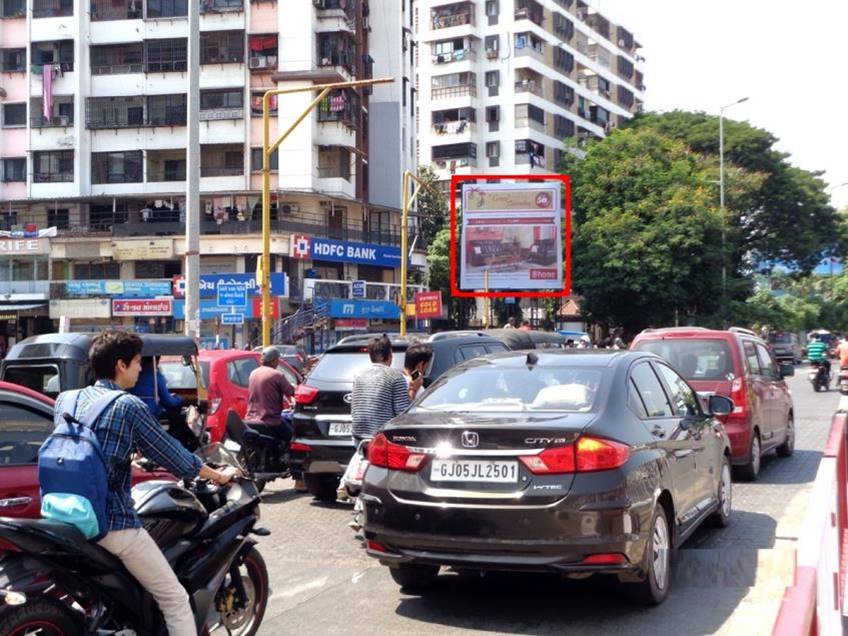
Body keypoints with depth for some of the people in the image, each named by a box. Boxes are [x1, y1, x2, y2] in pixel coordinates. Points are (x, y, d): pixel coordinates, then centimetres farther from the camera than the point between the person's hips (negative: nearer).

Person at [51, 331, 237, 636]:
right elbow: (174, 457, -5)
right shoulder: (128, 406, -10)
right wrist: (218, 476, 10)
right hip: (114, 523, -7)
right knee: (175, 599, 0)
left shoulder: (65, 400, 8)